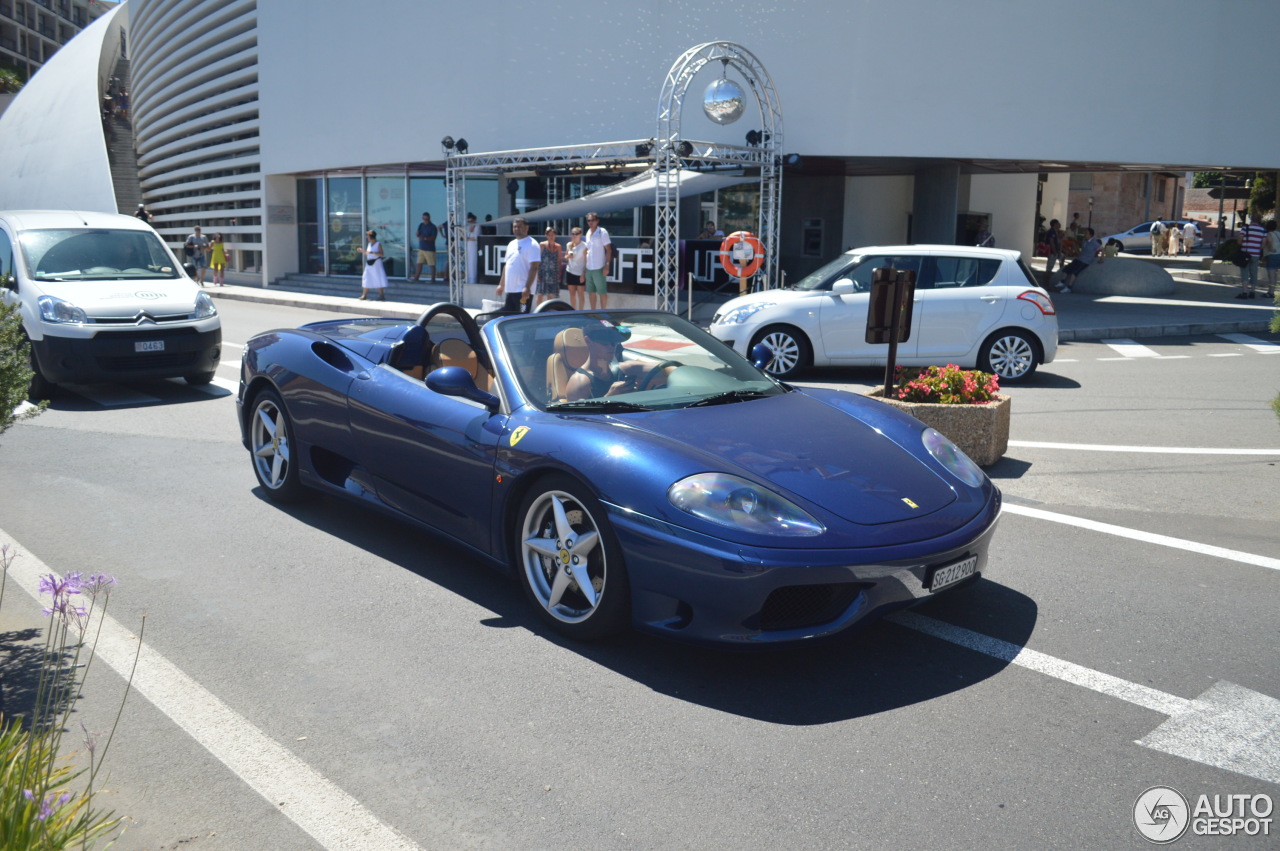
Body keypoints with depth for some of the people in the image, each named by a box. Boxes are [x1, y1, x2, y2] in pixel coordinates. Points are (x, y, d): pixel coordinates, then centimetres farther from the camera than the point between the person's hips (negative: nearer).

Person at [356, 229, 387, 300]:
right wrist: (362, 251, 7)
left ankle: (382, 295, 0)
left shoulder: (378, 244, -8)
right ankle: (364, 295, 12)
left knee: (379, 279, -5)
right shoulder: (369, 244, 13)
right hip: (369, 264, 7)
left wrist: (372, 252, -25)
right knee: (366, 279, 6)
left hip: (376, 263, -7)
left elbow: (381, 254, -18)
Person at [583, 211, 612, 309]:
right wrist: (585, 265, 16)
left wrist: (607, 266, -17)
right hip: (589, 268, 7)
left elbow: (609, 250, -9)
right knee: (591, 292, 11)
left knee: (602, 292, -1)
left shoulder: (602, 232, -7)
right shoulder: (588, 232, 13)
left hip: (599, 268, -7)